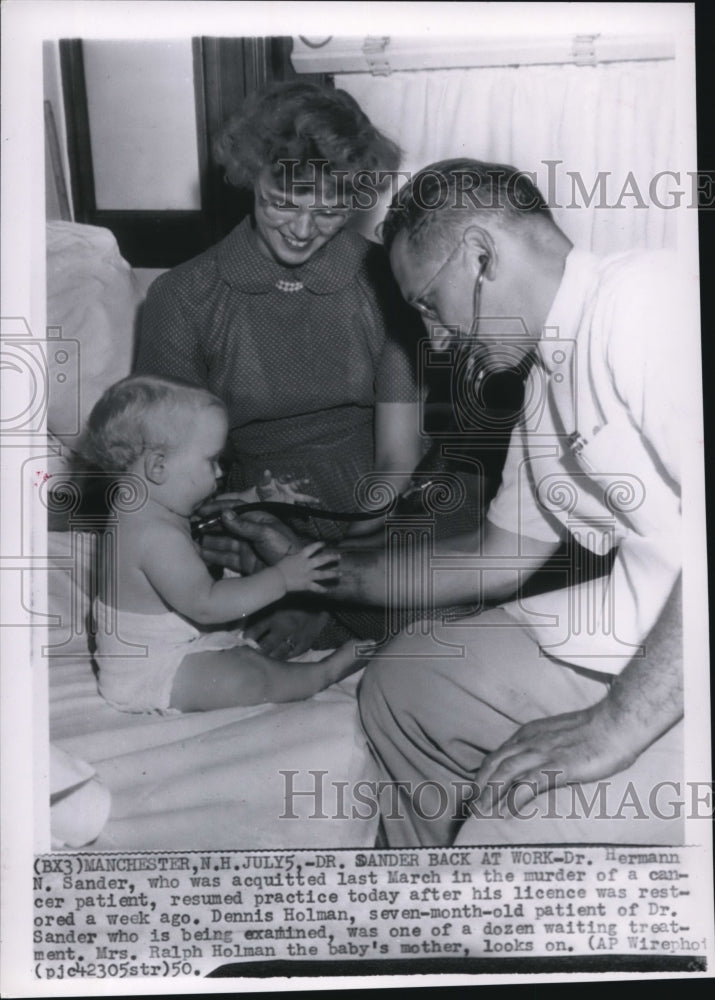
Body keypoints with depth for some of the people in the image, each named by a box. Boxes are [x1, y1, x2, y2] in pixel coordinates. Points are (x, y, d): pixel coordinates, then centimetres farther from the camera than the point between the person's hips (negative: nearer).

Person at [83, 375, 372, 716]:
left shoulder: (145, 510, 3)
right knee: (245, 680, -21)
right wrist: (281, 578, -31)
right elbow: (204, 603, -35)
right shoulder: (155, 535, -31)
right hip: (148, 675, -12)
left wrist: (254, 500, 5)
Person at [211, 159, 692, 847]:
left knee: (511, 835, -20)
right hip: (641, 634, 9)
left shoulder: (644, 299, -16)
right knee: (403, 685, 13)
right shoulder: (547, 389, 14)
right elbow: (495, 559, 21)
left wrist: (618, 723, -22)